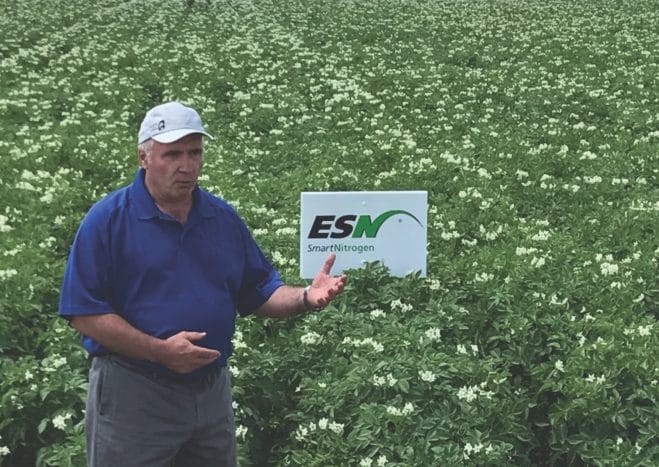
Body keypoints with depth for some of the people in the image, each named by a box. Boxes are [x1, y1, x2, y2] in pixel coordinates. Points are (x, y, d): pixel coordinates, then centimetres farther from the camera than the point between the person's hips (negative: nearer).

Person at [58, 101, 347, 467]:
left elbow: (259, 293, 10)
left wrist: (305, 298, -10)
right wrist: (159, 351, -22)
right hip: (132, 393, -5)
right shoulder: (107, 219, -10)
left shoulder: (224, 218, 6)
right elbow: (84, 313, -14)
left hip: (212, 392, 5)